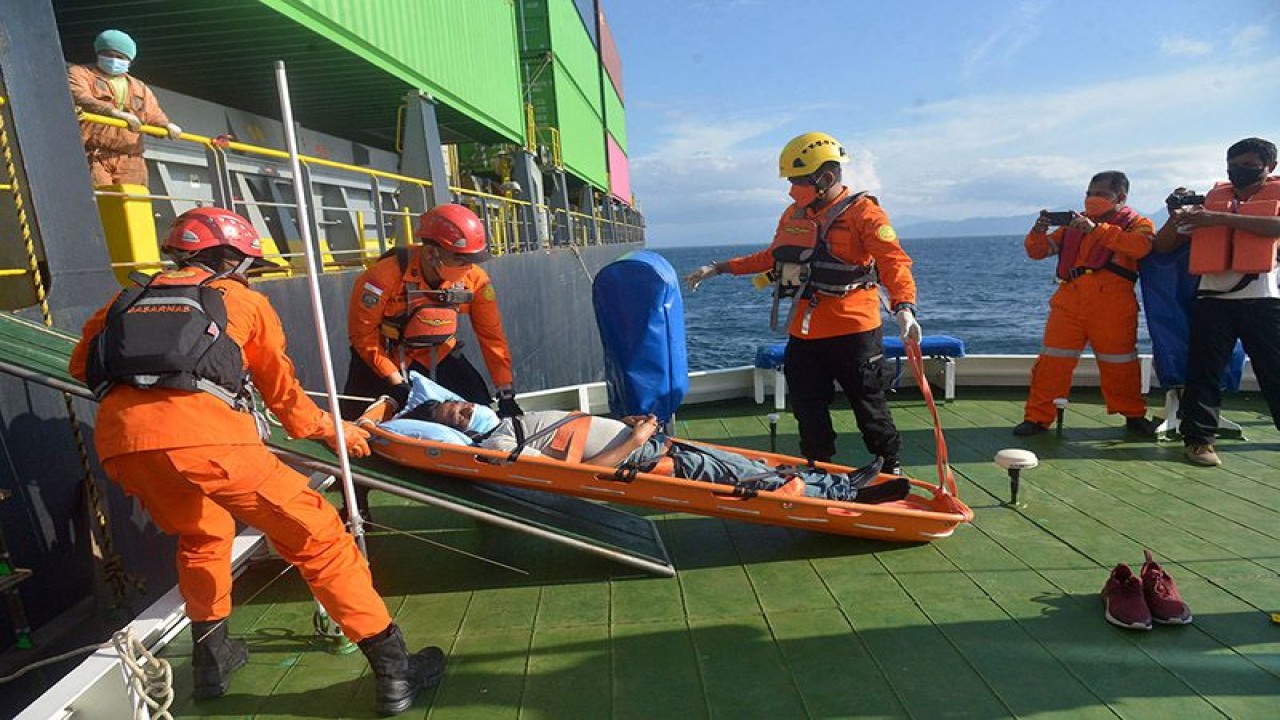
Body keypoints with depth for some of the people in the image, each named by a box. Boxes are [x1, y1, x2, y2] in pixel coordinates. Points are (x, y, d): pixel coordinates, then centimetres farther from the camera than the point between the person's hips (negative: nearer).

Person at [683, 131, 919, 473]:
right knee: (808, 409, 13)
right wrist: (719, 268, 21)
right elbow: (771, 257, 23)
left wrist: (903, 307, -39)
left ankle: (891, 468, 29)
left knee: (869, 405, 7)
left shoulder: (863, 212, -10)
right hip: (804, 333, 6)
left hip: (853, 330, -6)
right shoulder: (793, 215, 11)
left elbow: (893, 262, -21)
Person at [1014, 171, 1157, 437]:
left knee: (1119, 363, 7)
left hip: (1112, 306, -2)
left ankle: (1134, 416, 26)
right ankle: (1038, 416, 2)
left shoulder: (1136, 223, 9)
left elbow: (1141, 245, -15)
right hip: (1069, 300, 2)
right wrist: (1039, 231, -5)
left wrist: (1095, 229, -19)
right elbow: (1037, 251, 17)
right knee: (1052, 360, -4)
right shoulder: (1074, 223, 18)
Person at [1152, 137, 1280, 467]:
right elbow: (1163, 246, 10)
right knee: (1204, 371, -3)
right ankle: (1198, 438, 2)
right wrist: (1177, 215, -7)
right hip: (1213, 300, 1)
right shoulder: (1208, 200, 12)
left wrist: (1219, 218, -23)